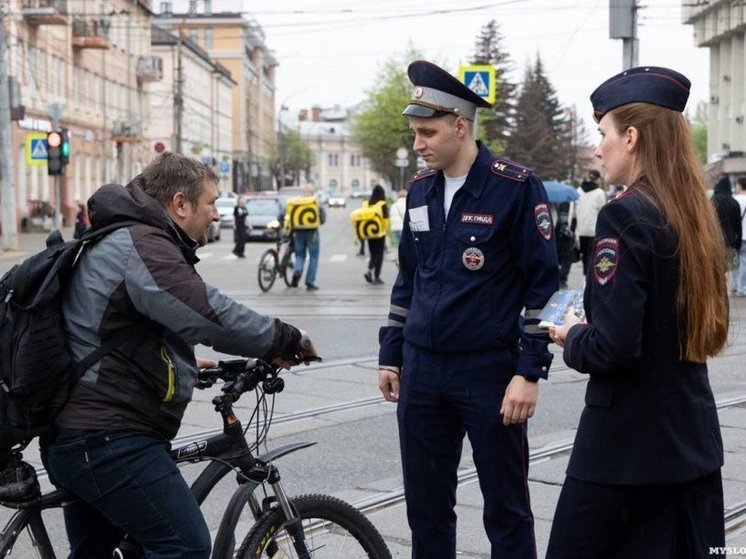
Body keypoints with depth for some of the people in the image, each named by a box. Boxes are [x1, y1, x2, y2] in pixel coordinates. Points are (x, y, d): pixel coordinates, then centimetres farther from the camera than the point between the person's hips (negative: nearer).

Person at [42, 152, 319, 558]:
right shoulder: (142, 245, -16)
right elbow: (212, 315, -26)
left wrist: (184, 364, 30)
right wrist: (285, 339, -12)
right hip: (110, 440, -11)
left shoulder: (116, 242, 19)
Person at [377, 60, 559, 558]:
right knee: (425, 507, 12)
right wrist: (391, 357, 16)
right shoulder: (421, 188, 9)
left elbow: (543, 284, -10)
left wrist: (530, 372, -14)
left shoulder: (516, 187, -9)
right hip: (421, 372, 6)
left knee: (506, 512, 5)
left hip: (489, 372, -5)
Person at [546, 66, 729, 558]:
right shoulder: (694, 214, 7)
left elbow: (612, 347, -23)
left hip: (626, 443, -8)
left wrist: (572, 337, -2)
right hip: (693, 438, 8)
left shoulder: (625, 216, -17)